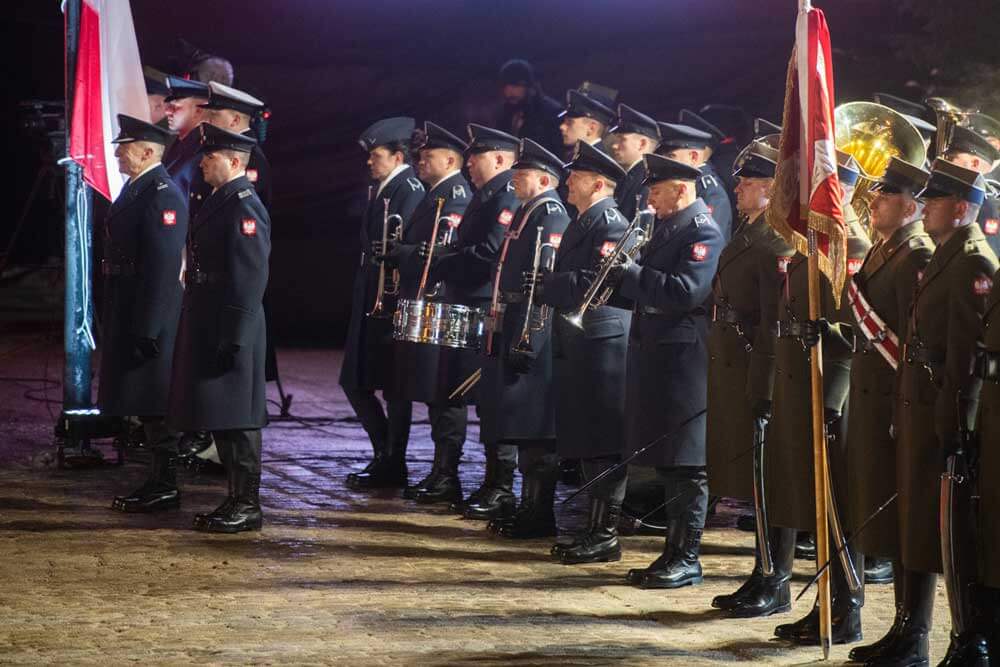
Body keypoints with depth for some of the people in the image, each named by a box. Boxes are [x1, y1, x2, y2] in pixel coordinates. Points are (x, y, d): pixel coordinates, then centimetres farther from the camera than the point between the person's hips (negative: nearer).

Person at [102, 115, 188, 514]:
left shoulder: (162, 196, -16)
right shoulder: (136, 189, 15)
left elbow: (163, 267, -21)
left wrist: (147, 330, -23)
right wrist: (112, 320, 19)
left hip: (148, 317, -10)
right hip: (127, 315, 10)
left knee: (153, 404, -4)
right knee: (144, 405, 13)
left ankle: (165, 487, 2)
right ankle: (158, 481, 19)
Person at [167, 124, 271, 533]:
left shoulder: (244, 208, -15)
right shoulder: (218, 202, 15)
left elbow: (249, 279, -20)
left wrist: (233, 339, -22)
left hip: (231, 330, -10)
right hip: (207, 329, 10)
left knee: (235, 420, -4)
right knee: (220, 419, 13)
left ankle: (247, 506, 2)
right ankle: (237, 500, 20)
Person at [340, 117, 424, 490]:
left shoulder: (410, 192, -14)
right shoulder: (378, 190, 15)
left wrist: (397, 301, -21)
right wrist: (363, 298, 15)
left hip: (393, 304, -10)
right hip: (369, 303, 10)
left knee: (394, 387, 0)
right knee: (355, 381, 12)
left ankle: (393, 466, 8)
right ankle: (385, 455, 23)